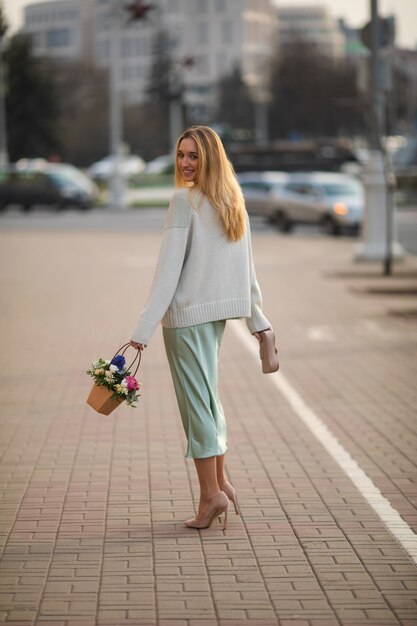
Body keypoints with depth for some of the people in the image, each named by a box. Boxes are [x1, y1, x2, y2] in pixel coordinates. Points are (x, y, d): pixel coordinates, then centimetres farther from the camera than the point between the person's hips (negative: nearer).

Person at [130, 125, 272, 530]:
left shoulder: (184, 200, -14)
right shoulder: (233, 201, 9)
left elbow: (169, 267, -18)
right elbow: (245, 266, 14)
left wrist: (143, 329, -17)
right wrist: (257, 318, 23)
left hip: (187, 311, -7)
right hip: (219, 309, 8)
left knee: (195, 397, -1)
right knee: (207, 395, 18)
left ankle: (211, 494, 0)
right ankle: (220, 483, 20)